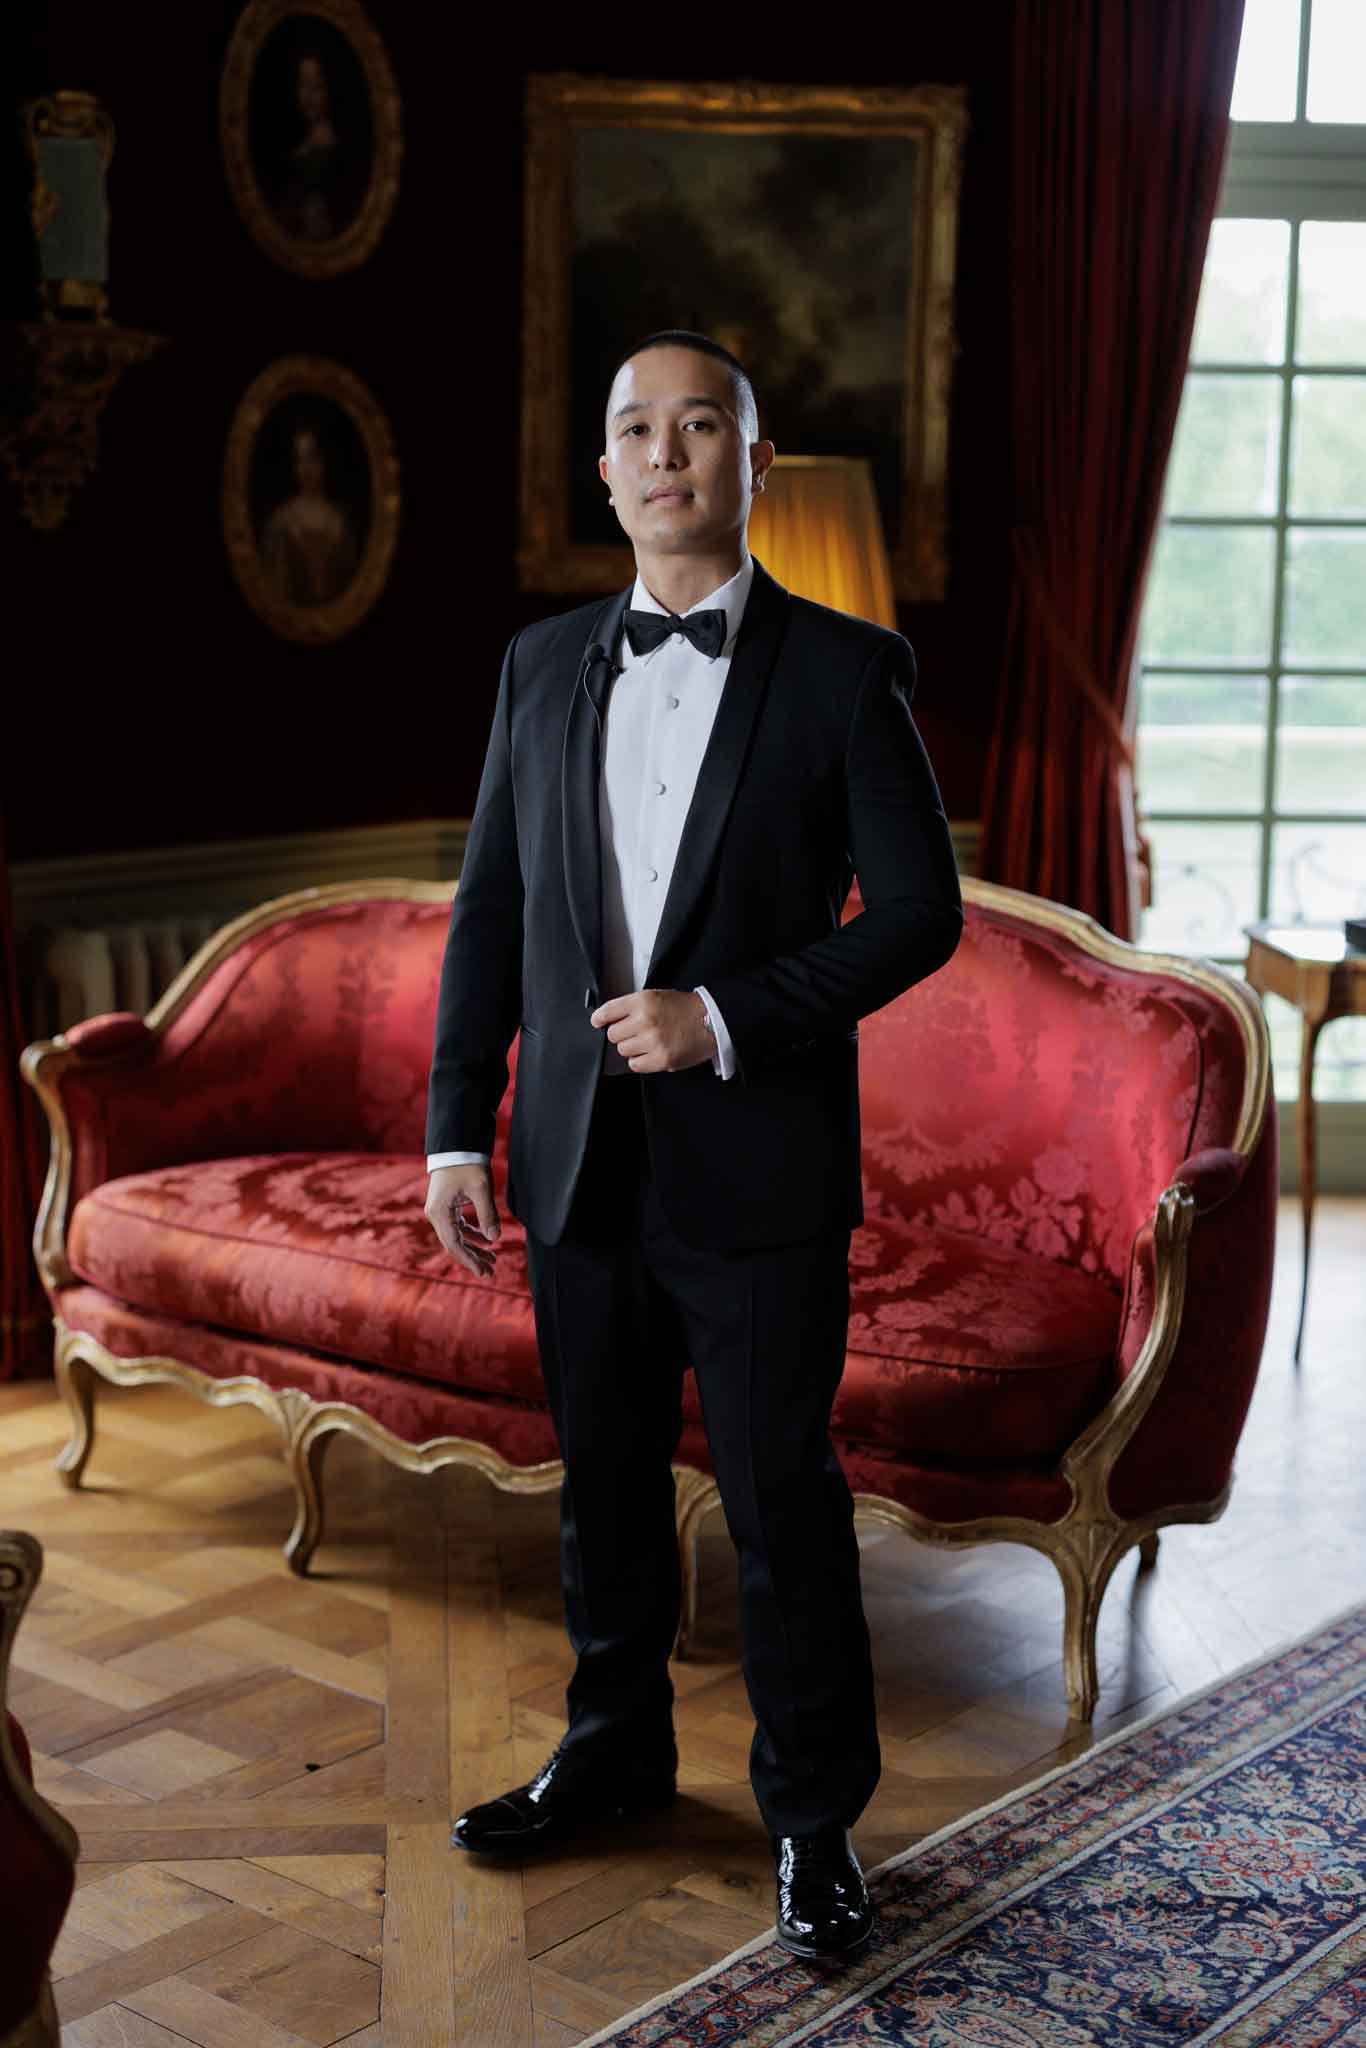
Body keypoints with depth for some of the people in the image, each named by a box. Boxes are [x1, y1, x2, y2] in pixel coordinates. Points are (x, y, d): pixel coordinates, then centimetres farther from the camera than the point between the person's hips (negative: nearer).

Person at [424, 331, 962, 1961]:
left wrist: (726, 1017, -17)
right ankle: (613, 1752, 37)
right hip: (580, 1159, 4)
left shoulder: (842, 669, -4)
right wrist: (457, 1127, 4)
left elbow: (919, 909, -6)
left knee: (781, 1501, 4)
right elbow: (490, 908, 9)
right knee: (604, 1480, 17)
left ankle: (813, 1818, 22)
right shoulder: (543, 664, 8)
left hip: (760, 1168, -4)